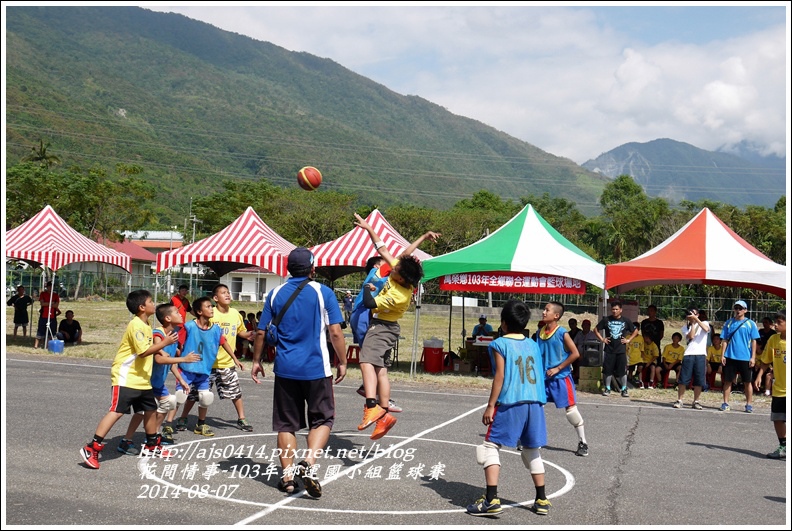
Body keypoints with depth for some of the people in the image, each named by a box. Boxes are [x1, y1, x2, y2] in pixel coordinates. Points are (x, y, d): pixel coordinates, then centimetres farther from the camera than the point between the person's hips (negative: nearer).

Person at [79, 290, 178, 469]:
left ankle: (152, 447, 32)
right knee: (117, 411, -15)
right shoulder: (136, 325, -18)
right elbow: (143, 351, -24)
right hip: (125, 378, -10)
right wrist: (165, 342, -18)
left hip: (142, 379, 10)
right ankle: (91, 449, -13)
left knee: (150, 409, 16)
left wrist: (160, 349, 11)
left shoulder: (146, 325, 12)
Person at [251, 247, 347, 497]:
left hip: (285, 369, 3)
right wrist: (342, 362, 3)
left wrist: (256, 361, 18)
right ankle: (309, 463, -10)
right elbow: (335, 332, -8)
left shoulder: (275, 294, 5)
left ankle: (287, 476, 11)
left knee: (286, 423, 12)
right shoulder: (323, 292, -4)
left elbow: (261, 332, 6)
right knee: (322, 419, 10)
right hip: (317, 368, -2)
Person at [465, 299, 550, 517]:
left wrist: (490, 406, -7)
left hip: (510, 403, -6)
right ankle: (541, 500, 21)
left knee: (491, 446, -1)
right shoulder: (533, 344, 14)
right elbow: (539, 375, 16)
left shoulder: (500, 344, -3)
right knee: (531, 450, 18)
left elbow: (500, 376, -9)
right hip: (535, 403, 6)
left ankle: (491, 500, -10)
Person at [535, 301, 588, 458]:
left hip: (561, 377, -6)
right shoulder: (540, 332, 5)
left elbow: (575, 353, -16)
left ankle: (583, 442, 7)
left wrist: (558, 368, -15)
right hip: (544, 377, 6)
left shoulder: (562, 333, -13)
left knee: (570, 408, -2)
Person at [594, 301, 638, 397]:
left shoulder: (626, 321, 3)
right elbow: (596, 329, 10)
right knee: (608, 370, 4)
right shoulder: (606, 320, 2)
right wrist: (602, 339, 0)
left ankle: (624, 389, 9)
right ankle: (607, 388, 15)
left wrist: (628, 340, 3)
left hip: (621, 350, 0)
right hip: (609, 349, 0)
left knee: (623, 370, 0)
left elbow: (635, 331, 14)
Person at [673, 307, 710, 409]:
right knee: (683, 379, -3)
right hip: (688, 355, 1)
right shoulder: (685, 327, 13)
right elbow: (691, 336, -7)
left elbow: (706, 329, -14)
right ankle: (679, 400, 4)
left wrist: (696, 319, -13)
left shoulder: (704, 323, 11)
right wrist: (692, 323, -2)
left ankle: (696, 401, 12)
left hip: (701, 355, 0)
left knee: (699, 381, 1)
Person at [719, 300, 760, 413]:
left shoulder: (750, 324, 1)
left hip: (745, 358, -1)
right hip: (730, 357, 1)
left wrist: (753, 357, -4)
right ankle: (725, 403, 10)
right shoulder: (728, 323, 6)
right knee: (728, 381, 4)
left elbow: (754, 342, 2)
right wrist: (723, 355, 0)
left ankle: (749, 404, 14)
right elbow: (724, 340, 7)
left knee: (747, 382, 5)